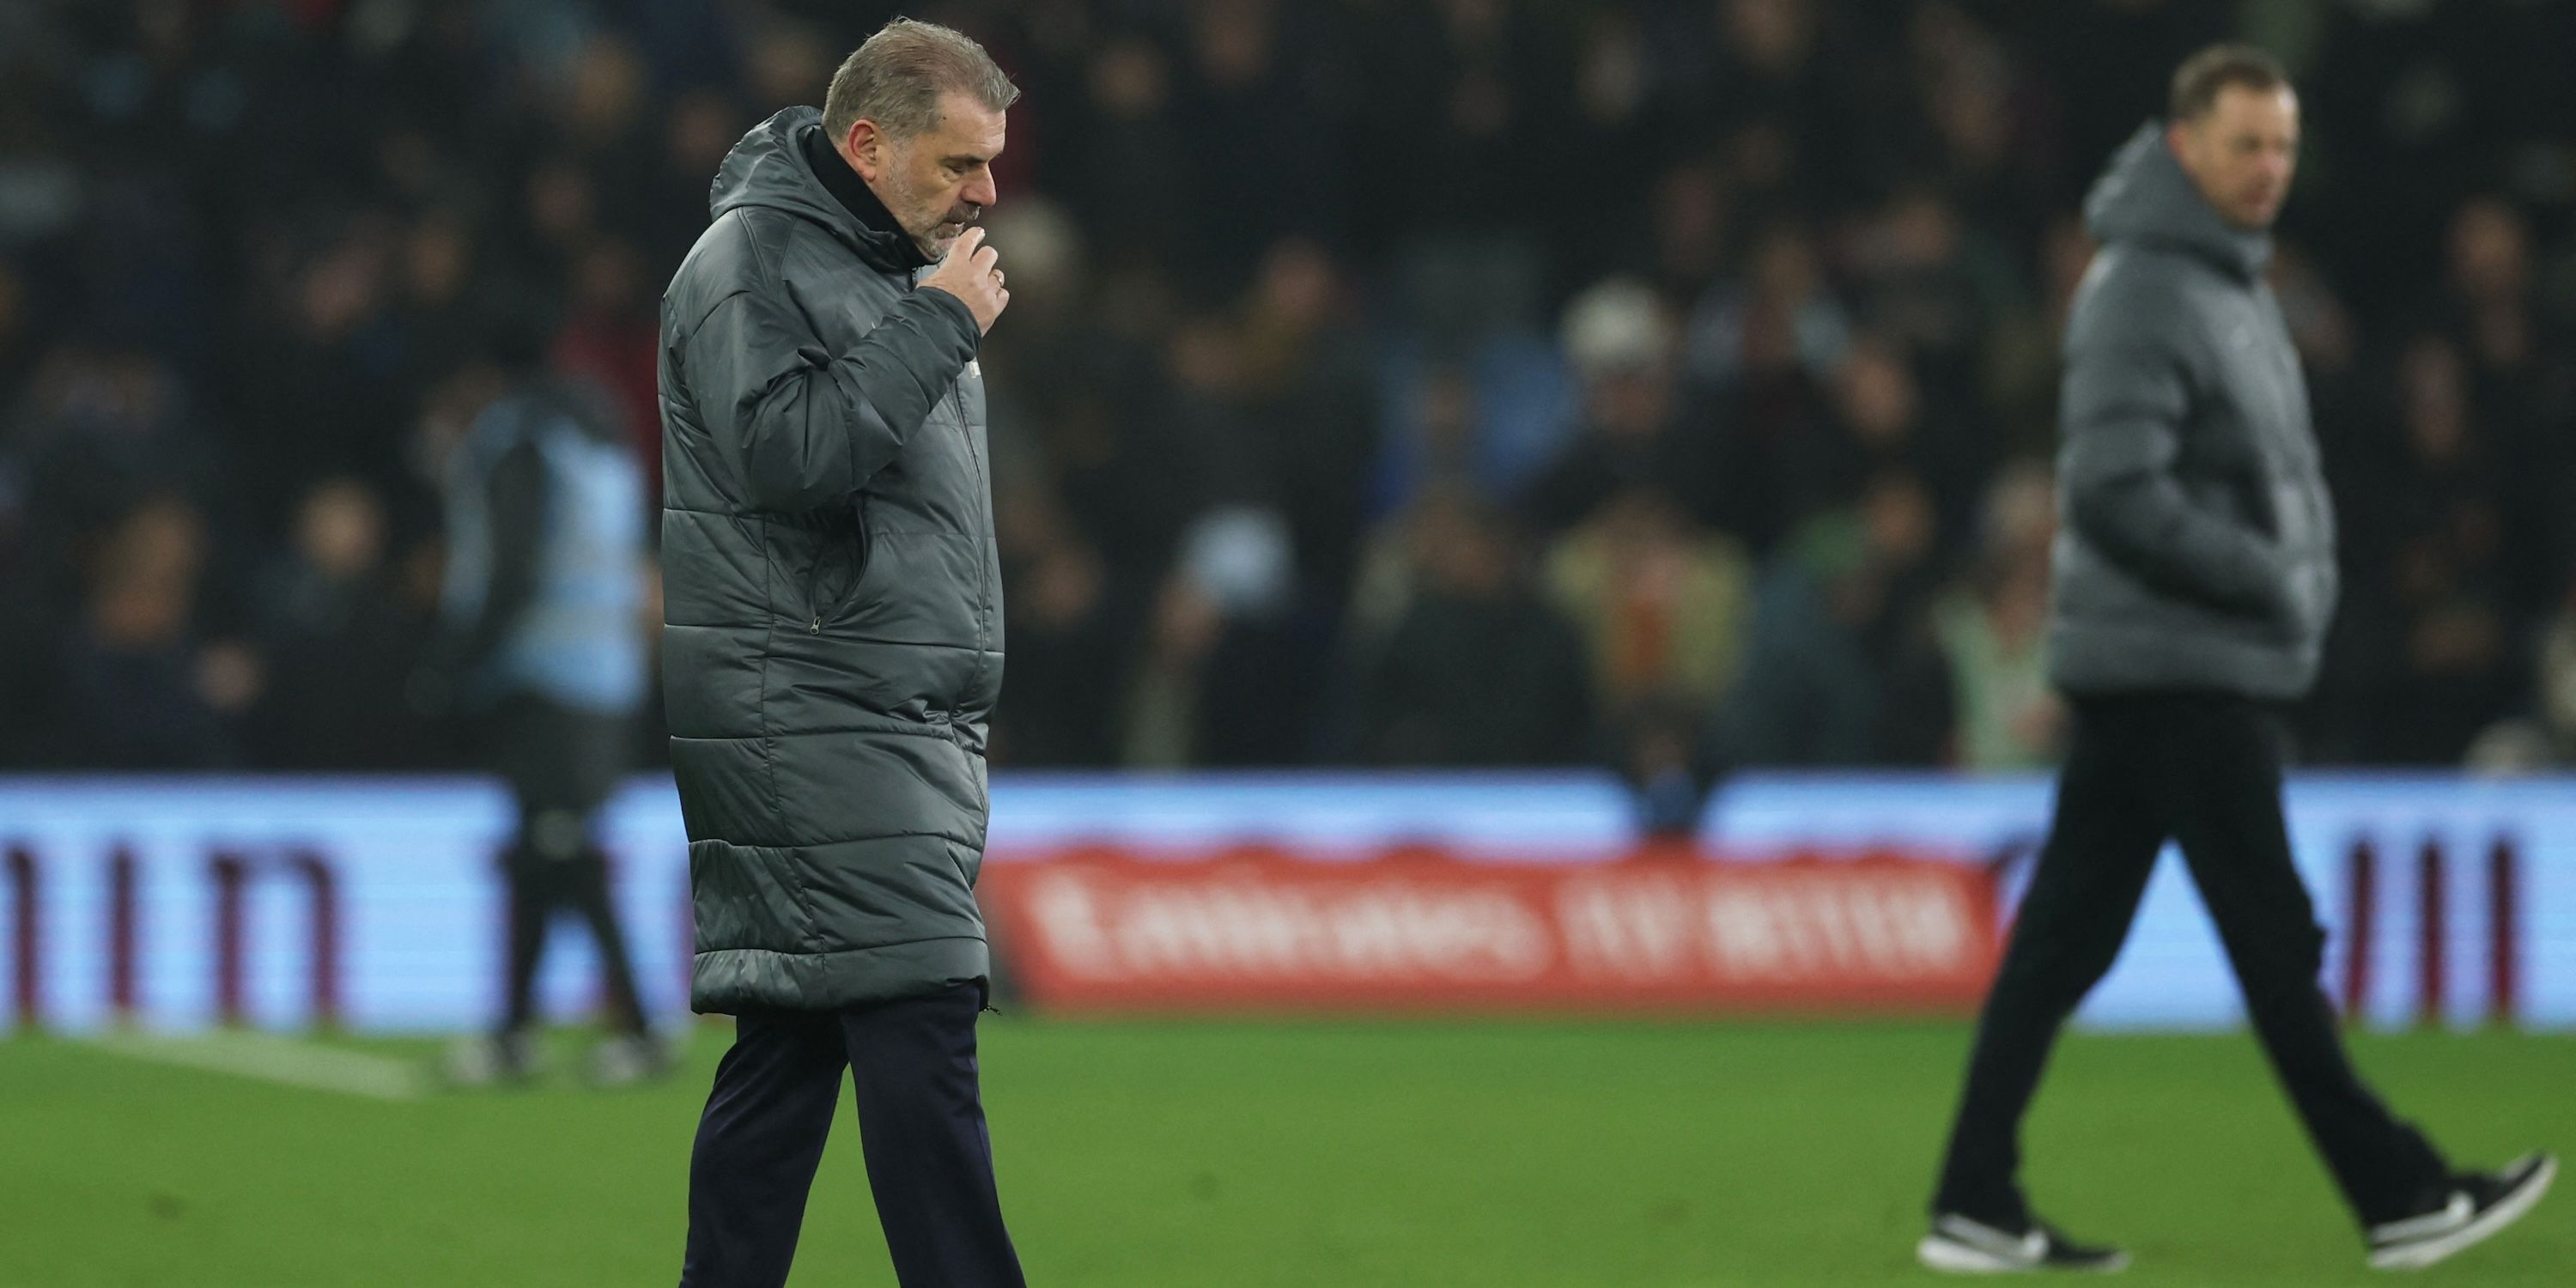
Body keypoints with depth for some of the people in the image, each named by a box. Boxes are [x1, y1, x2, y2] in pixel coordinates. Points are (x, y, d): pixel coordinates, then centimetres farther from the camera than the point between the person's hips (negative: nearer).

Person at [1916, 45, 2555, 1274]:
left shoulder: (2229, 282, 17)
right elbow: (2117, 490, -22)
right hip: (2178, 669, -10)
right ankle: (2399, 1196, 1)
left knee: (2066, 935, 7)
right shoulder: (2144, 293, -14)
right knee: (2275, 941, -3)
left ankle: (1977, 1206, 8)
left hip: (2210, 667, 10)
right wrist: (2267, 581, -16)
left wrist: (2300, 579, 8)